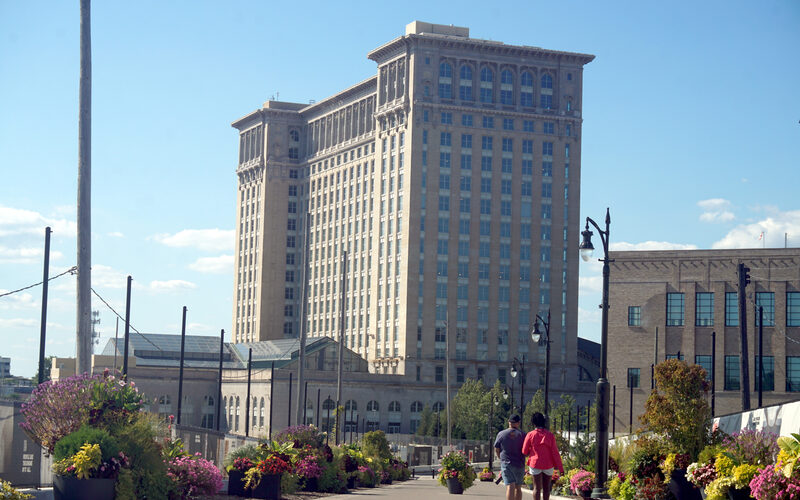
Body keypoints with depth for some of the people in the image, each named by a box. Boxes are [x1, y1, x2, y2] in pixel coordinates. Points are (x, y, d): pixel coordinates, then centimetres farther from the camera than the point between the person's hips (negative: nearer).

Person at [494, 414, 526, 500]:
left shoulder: (501, 434, 0)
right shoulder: (522, 435, -1)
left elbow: (496, 450, 6)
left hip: (506, 464, -1)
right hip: (520, 464, 1)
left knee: (510, 487, -11)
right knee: (518, 488, 16)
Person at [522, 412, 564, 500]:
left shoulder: (530, 435, -7)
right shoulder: (550, 435, -5)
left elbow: (524, 452, -1)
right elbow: (555, 452, -7)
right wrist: (560, 468, -4)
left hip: (535, 464, -1)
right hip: (548, 465, 1)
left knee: (537, 488, 0)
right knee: (546, 487, 15)